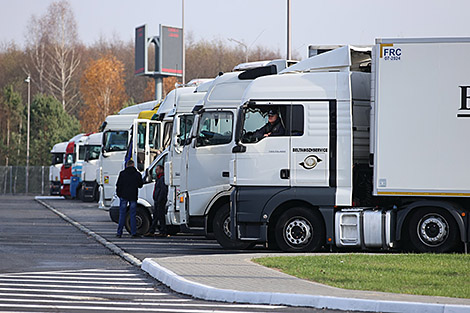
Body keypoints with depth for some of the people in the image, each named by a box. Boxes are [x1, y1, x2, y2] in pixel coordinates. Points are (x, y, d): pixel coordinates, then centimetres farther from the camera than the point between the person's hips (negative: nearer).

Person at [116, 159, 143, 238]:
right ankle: (134, 233, 1)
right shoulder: (137, 174, 0)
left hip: (124, 196, 0)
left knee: (122, 214, 3)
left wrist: (118, 194, 10)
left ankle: (119, 233, 1)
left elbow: (118, 185, -2)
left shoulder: (122, 173, -3)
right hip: (133, 197, 0)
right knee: (133, 215, 4)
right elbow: (140, 185, 7)